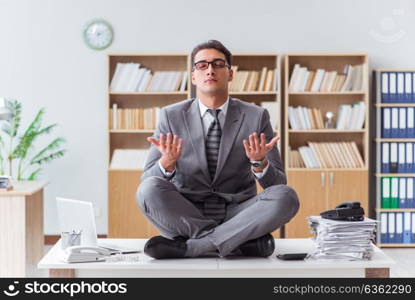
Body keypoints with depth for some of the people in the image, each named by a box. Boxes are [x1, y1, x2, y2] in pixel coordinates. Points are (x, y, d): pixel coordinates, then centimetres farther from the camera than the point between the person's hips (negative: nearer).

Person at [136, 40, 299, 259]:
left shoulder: (256, 117, 1)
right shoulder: (171, 116, 1)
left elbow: (278, 184, 0)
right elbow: (147, 181, -3)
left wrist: (259, 163, -23)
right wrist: (167, 163, -25)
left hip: (237, 215, 1)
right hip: (186, 215, 0)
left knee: (286, 196, -27)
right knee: (149, 189, -29)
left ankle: (188, 246, -26)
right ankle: (242, 242, -24)